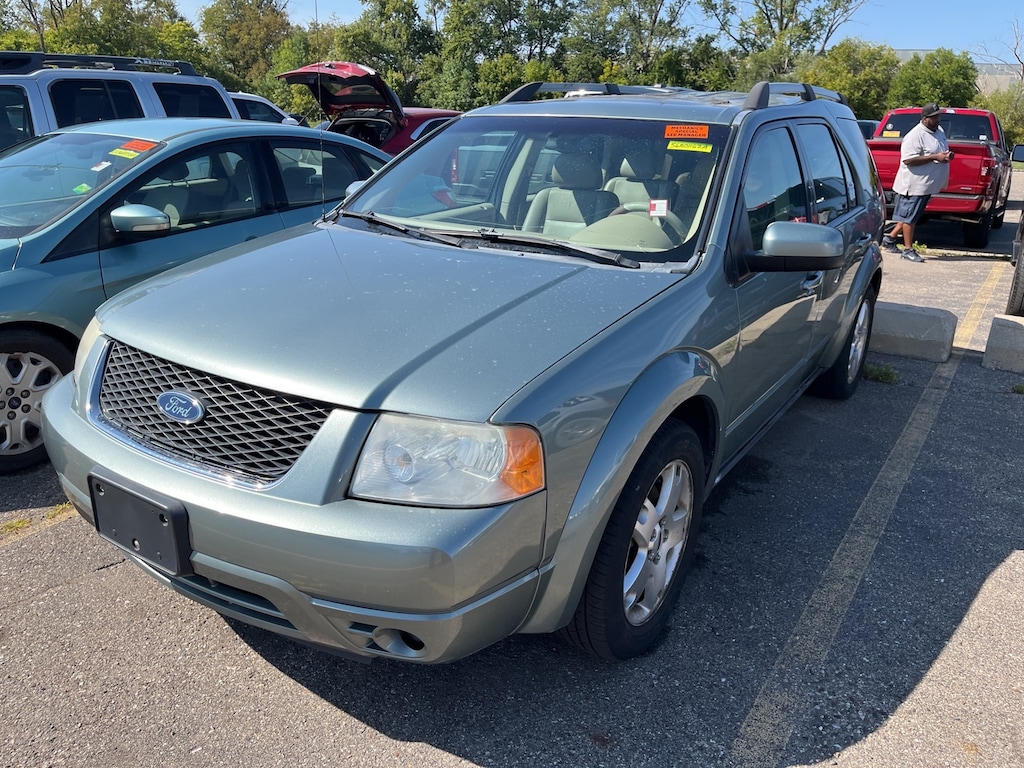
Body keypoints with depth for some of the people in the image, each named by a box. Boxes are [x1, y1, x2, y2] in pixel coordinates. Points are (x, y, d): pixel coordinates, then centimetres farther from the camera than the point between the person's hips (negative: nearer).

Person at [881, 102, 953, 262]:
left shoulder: (939, 131, 12)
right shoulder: (915, 135, -18)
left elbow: (941, 152, 27)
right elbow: (908, 159, -25)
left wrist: (947, 155, 2)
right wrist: (935, 157, -24)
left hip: (928, 184, 9)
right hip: (914, 185, -9)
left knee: (911, 216, 14)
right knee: (909, 217, -1)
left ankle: (889, 239, 25)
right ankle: (908, 250, 6)